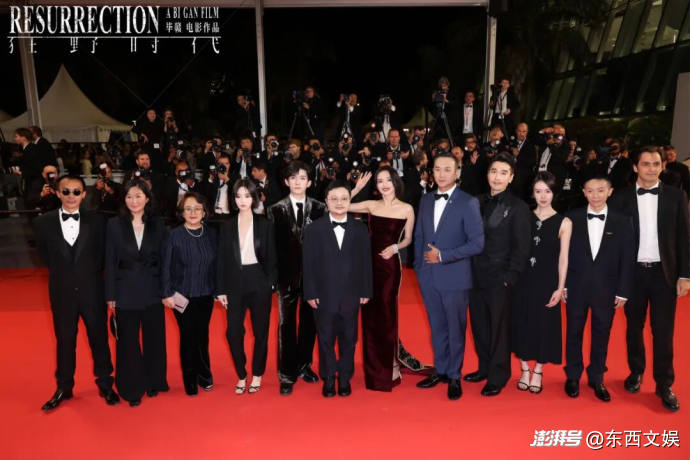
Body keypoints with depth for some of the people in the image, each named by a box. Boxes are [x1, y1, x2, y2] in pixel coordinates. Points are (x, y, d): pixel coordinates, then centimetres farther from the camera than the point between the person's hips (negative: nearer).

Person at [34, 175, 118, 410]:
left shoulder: (96, 221, -5)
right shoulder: (43, 222, -4)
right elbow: (45, 254, 8)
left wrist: (89, 274, 1)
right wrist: (61, 274, 4)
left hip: (92, 291, -1)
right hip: (62, 292, 1)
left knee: (99, 338, 10)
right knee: (64, 340, 14)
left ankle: (105, 384, 26)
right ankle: (64, 388, 31)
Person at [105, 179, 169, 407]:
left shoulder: (158, 225, 1)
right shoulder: (114, 224, -2)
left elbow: (164, 260, 3)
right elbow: (110, 262, -1)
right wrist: (110, 295, -3)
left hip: (152, 291, 1)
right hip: (126, 292, -1)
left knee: (154, 338, 11)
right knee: (128, 341, 8)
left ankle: (153, 382, 30)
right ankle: (132, 388, 24)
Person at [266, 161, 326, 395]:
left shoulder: (319, 208, 0)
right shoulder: (276, 210, 0)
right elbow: (272, 244, -2)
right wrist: (273, 275, -7)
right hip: (288, 274, -1)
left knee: (309, 322, 13)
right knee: (287, 325, 6)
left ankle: (304, 366, 31)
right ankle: (287, 375, 17)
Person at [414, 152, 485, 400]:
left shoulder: (468, 202, -9)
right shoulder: (425, 200, 8)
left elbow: (477, 243, -14)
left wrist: (442, 256, -16)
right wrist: (419, 266, 6)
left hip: (455, 277, -5)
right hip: (428, 277, 5)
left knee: (456, 329, 9)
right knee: (437, 327, 17)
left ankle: (454, 377, 25)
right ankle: (440, 371, 32)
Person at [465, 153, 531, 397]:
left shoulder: (518, 207, -6)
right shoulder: (479, 202, 8)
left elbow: (521, 248, -7)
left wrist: (509, 278, -12)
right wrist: (470, 270, 5)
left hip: (499, 279, -5)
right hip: (476, 276, 5)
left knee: (499, 328, 7)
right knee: (479, 326, 15)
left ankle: (498, 377, 22)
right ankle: (484, 368, 33)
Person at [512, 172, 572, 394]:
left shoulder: (564, 222, -2)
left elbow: (563, 258, -3)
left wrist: (560, 288, -6)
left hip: (547, 281, -2)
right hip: (524, 279, 2)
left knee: (544, 324, 7)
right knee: (522, 322, 8)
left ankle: (538, 371, 25)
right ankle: (524, 370, 25)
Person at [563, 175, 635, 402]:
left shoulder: (622, 222, -1)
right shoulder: (572, 219, -3)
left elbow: (627, 259, 0)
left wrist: (623, 291, -2)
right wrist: (562, 285, -3)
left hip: (606, 289, 0)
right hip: (576, 287, 0)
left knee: (601, 336, 11)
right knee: (574, 333, 11)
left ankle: (597, 379, 29)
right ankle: (573, 376, 27)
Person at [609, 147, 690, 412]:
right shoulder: (622, 198, -1)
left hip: (664, 273, 0)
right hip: (633, 272, 0)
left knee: (663, 331, 4)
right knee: (634, 327, 13)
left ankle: (664, 385, 18)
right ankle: (636, 372, 32)